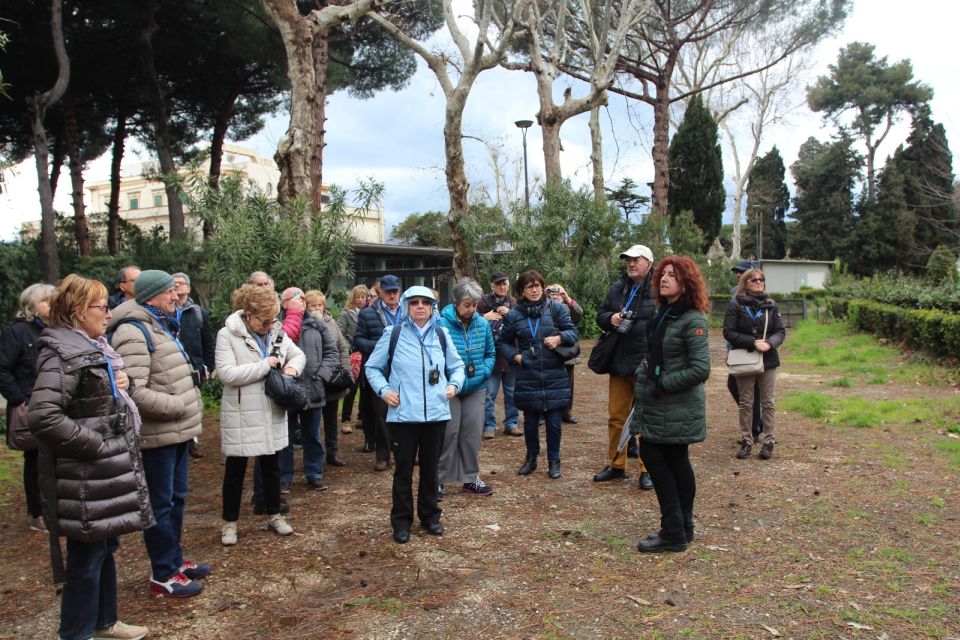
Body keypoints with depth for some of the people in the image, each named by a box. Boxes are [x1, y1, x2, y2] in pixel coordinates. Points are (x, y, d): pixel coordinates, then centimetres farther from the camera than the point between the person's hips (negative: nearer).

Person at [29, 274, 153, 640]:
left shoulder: (93, 347, 12)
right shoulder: (62, 355, -19)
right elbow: (43, 417, -28)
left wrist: (122, 383, 5)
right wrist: (95, 444, -21)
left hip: (109, 468, 10)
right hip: (86, 475, -10)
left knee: (106, 547, 20)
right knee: (86, 555, 3)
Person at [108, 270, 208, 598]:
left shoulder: (162, 326, 16)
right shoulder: (133, 332, -18)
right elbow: (135, 392, -26)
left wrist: (191, 409, 14)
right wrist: (181, 406, -18)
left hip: (177, 431, 10)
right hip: (157, 435, -10)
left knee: (177, 498, 19)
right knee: (160, 505, 1)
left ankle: (174, 559, 34)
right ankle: (164, 576, 12)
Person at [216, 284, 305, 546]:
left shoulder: (276, 332, 3)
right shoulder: (228, 335, -13)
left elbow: (298, 354, 15)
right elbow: (226, 373, -21)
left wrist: (293, 366, -8)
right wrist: (264, 366, -19)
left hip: (272, 413, 5)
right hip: (242, 416, -5)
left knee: (271, 467, 17)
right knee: (235, 470, 9)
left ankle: (274, 516, 31)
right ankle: (230, 522, 24)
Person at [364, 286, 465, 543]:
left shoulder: (441, 334, 6)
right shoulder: (393, 333, -2)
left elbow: (456, 365, 18)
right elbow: (372, 367, 6)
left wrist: (454, 384, 0)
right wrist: (383, 389, -7)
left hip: (436, 413, 3)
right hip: (403, 414, -2)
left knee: (430, 467, 14)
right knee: (403, 469, 5)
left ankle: (430, 515, 30)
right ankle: (401, 520, 20)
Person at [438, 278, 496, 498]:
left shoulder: (482, 324, 1)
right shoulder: (441, 325, -16)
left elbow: (490, 354, 11)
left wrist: (483, 372, -7)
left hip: (476, 389, 5)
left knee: (473, 433, 11)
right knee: (448, 434, 0)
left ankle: (470, 478, 25)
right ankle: (438, 480, 14)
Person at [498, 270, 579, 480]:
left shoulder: (556, 308, -1)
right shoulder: (514, 315, 3)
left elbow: (573, 331, 2)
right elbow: (504, 342, 14)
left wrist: (559, 338, -17)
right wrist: (515, 355, -2)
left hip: (555, 378, -1)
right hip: (528, 378, 1)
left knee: (554, 423, 5)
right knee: (530, 423, 13)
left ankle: (554, 462, 22)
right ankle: (531, 459, 32)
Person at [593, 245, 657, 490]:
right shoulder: (617, 288, 10)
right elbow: (600, 315, 16)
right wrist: (610, 319, -7)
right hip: (619, 363, 6)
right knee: (616, 416, 12)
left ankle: (647, 469, 15)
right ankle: (616, 465, 25)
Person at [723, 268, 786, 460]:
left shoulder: (770, 305, 5)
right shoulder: (736, 304, -4)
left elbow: (781, 331, 4)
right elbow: (728, 332, -9)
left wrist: (769, 343, -17)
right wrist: (753, 342, -18)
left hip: (768, 360, 2)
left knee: (768, 403, 6)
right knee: (746, 403, 7)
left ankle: (768, 441, 14)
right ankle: (746, 441, 16)